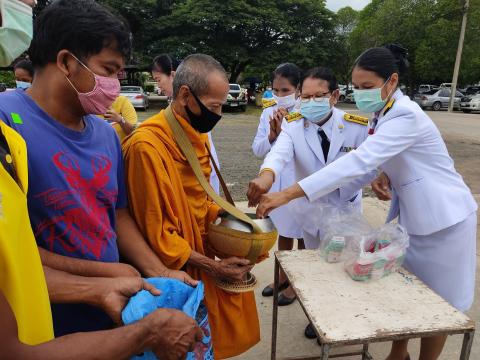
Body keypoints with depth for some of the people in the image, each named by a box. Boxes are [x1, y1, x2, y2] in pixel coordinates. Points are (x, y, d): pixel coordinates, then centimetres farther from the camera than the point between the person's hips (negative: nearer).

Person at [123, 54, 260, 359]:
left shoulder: (197, 134, 4)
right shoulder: (147, 145, -24)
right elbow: (156, 232, -21)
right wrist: (213, 267, -16)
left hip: (206, 261, 7)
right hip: (179, 276, -7)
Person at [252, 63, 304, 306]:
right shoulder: (268, 112, 3)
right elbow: (257, 150, 1)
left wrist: (283, 130, -23)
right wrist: (272, 135, -16)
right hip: (275, 182, 5)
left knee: (302, 235, 11)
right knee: (283, 233, 20)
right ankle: (283, 277, 39)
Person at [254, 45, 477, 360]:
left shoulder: (406, 116, -28)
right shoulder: (384, 114, 1)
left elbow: (358, 161, -40)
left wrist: (288, 194, -45)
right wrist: (385, 176, -13)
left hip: (443, 218, -8)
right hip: (412, 216, 8)